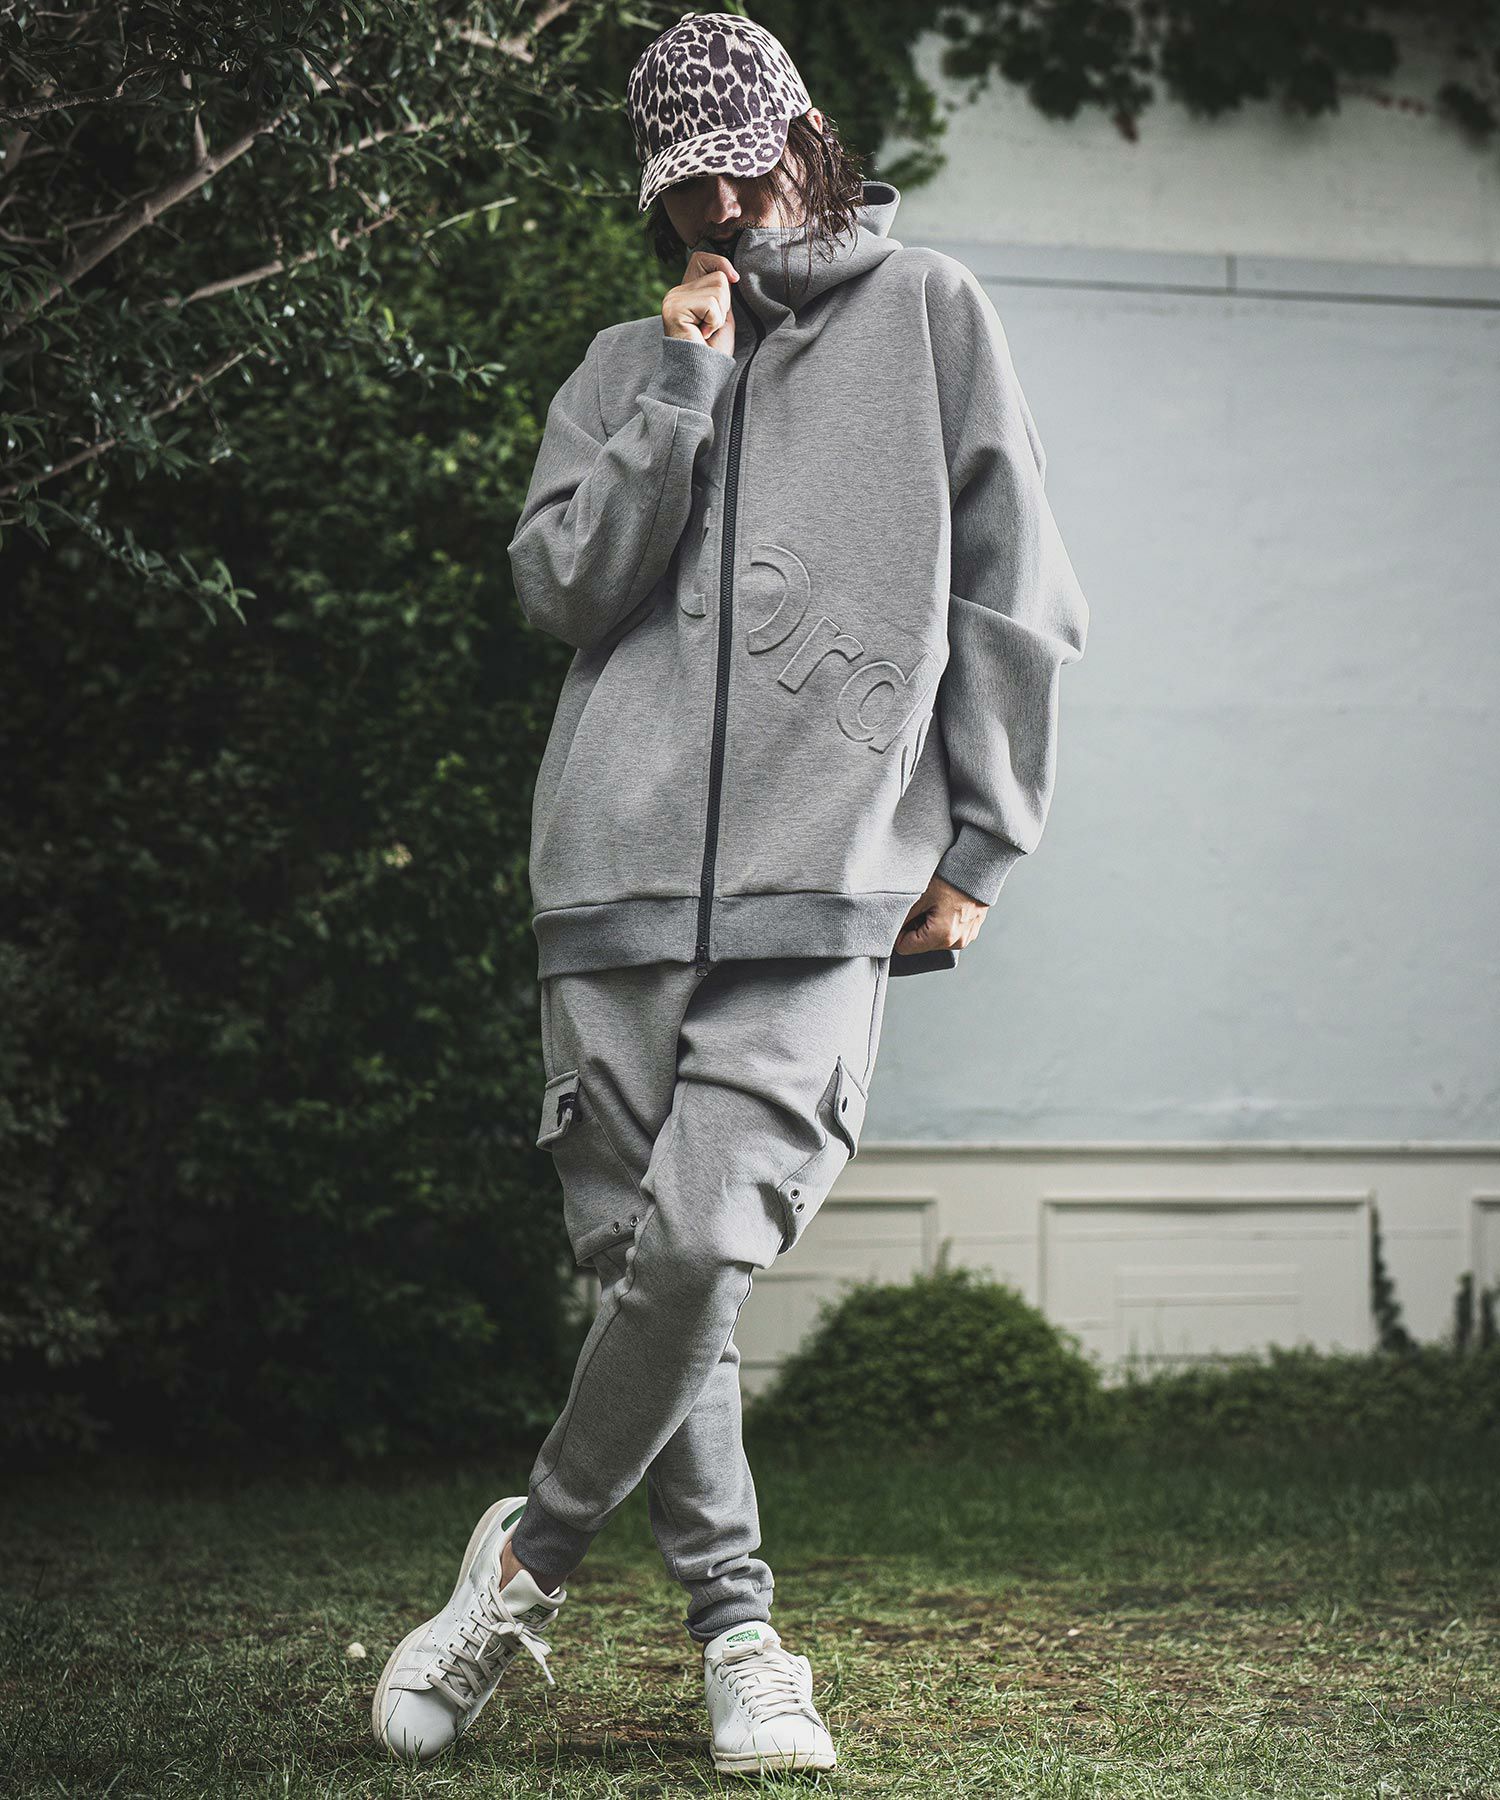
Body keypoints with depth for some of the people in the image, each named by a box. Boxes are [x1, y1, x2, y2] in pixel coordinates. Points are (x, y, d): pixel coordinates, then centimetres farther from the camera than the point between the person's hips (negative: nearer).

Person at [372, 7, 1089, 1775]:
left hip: (828, 879, -3)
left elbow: (1007, 596, 11)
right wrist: (686, 389, -1)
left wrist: (979, 840, 5)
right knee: (644, 1259, 1)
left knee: (704, 1243, -17)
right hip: (618, 870, 3)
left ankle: (532, 1554, 5)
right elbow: (561, 581, 4)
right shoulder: (626, 365, 18)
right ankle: (737, 1630, 14)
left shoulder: (928, 313, 12)